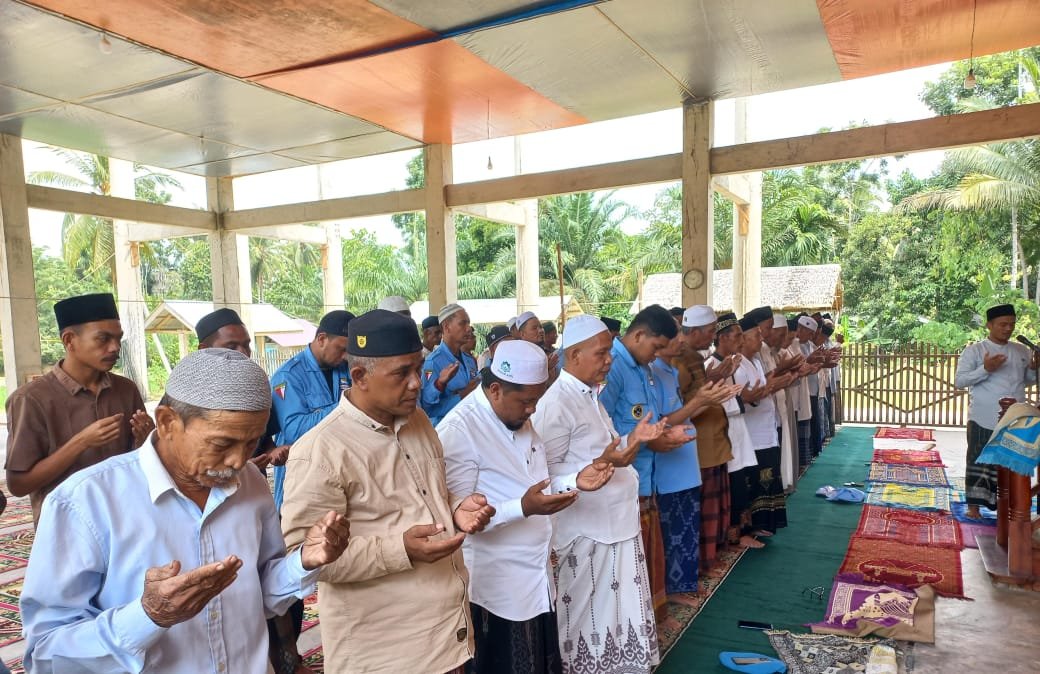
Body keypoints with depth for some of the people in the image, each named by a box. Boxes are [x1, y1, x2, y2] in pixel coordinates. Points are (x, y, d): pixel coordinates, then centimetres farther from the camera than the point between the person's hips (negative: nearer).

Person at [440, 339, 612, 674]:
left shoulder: (518, 418, 6)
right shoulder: (457, 431, -22)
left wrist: (576, 480, -2)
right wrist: (524, 507, -34)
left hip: (537, 575, 8)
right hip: (496, 585, -8)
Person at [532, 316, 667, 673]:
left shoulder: (590, 395, 11)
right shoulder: (555, 404, -19)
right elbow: (547, 476, -19)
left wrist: (631, 440, 2)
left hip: (614, 522, 9)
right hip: (586, 529, -9)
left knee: (619, 612, 18)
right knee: (588, 618, 8)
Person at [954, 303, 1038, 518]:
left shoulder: (1022, 351, 11)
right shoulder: (974, 351, -4)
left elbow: (1028, 380, 20)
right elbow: (959, 381, -10)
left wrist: (1033, 369, -2)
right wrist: (985, 369, -23)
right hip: (983, 420, -5)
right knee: (979, 461, 2)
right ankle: (974, 505, 12)